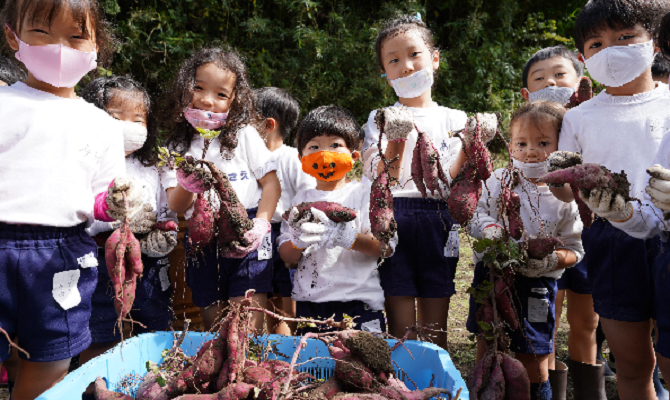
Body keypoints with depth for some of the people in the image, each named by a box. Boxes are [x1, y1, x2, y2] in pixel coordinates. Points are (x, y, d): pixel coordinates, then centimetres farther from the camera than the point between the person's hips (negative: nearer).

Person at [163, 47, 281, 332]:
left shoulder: (244, 135, 5)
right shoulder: (176, 148, 9)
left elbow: (272, 183, 1)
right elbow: (175, 207, 2)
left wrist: (260, 226, -13)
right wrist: (186, 186, -20)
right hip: (202, 245, 3)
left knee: (248, 330, -9)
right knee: (214, 327, 9)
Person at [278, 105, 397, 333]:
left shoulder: (364, 194, 2)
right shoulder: (301, 200, 11)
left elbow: (386, 246, -9)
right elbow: (286, 258, 7)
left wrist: (348, 238, -24)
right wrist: (298, 242, -14)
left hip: (358, 302, -3)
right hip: (309, 303, 3)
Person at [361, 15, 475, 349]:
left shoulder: (454, 120, 10)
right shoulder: (380, 119, 7)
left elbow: (453, 184, 1)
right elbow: (379, 184, -6)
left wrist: (468, 148, -13)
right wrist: (395, 144, -21)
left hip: (439, 223, 1)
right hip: (393, 220, -1)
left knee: (436, 328, 8)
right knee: (401, 328, 3)